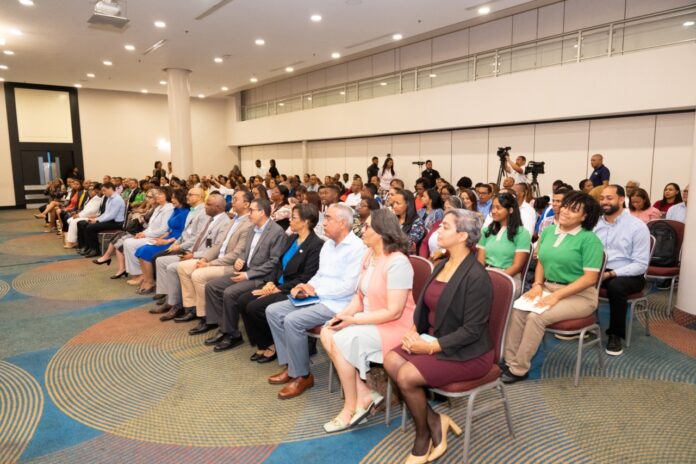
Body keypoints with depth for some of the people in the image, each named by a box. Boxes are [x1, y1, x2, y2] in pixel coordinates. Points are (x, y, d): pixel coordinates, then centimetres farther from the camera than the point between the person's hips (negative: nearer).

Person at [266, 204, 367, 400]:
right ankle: (289, 365, 6)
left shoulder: (357, 248, -15)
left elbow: (349, 286, -21)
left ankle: (302, 376, -7)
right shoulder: (328, 244, 14)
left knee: (292, 320, -26)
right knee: (273, 311, -1)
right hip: (318, 297, 9)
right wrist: (306, 287, 0)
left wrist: (316, 290, -14)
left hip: (337, 304, -9)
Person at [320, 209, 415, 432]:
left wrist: (354, 319, -21)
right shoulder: (369, 255, 4)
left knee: (340, 342, -22)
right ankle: (364, 394, -2)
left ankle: (352, 406, -1)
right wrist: (344, 314, -11)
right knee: (327, 333, -8)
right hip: (370, 321, 9)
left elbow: (393, 312, -25)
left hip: (394, 326, -9)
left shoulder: (397, 262, -22)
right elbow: (360, 295, 8)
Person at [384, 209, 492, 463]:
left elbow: (472, 329, -21)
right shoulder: (442, 266, 6)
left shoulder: (476, 276, -20)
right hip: (434, 340, 8)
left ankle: (423, 436, 6)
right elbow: (424, 305, 12)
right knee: (391, 360, -14)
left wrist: (432, 346, -20)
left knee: (406, 375, -22)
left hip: (467, 353, -8)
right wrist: (413, 331, -6)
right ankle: (435, 421, 0)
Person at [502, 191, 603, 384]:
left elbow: (590, 278, -16)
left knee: (536, 317, -28)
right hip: (547, 288, 6)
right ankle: (509, 361, -13)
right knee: (516, 310, -21)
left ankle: (519, 369, -15)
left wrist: (557, 296, -22)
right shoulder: (548, 231, 8)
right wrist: (538, 285, -4)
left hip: (578, 295, -5)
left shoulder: (589, 239, -11)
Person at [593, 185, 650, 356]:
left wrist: (611, 274, -23)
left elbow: (641, 265, -14)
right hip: (597, 270, 4)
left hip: (629, 275, -4)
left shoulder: (637, 226, -9)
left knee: (615, 286, -37)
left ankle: (615, 334, -13)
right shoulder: (595, 223, 7)